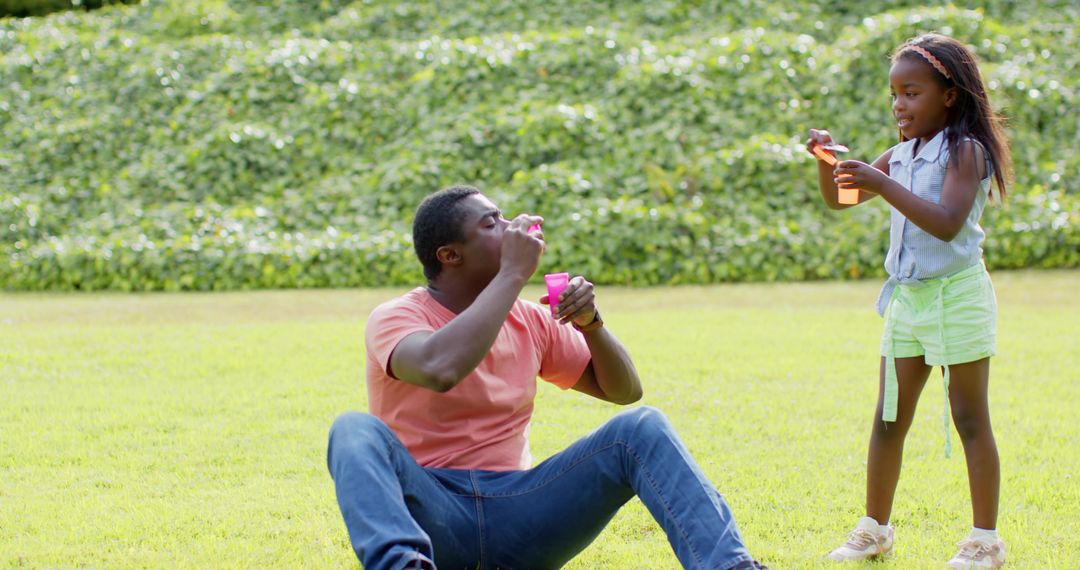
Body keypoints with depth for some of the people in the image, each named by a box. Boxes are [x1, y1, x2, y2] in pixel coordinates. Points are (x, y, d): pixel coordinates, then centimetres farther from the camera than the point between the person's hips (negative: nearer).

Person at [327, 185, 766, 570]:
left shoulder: (530, 321, 14)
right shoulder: (395, 318, -4)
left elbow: (623, 391, 19)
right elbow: (441, 369, -29)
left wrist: (590, 324, -2)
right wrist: (514, 273, -20)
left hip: (516, 513, 4)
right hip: (431, 510, -4)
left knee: (641, 427, -14)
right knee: (355, 431, -33)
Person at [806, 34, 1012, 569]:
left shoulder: (965, 151, -12)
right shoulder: (900, 155, 9)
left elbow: (946, 223, -25)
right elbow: (838, 199, 14)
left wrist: (883, 185, -30)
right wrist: (827, 160, -5)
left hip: (956, 296, -7)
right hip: (907, 298, 7)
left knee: (970, 420, -1)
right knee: (888, 419, 10)